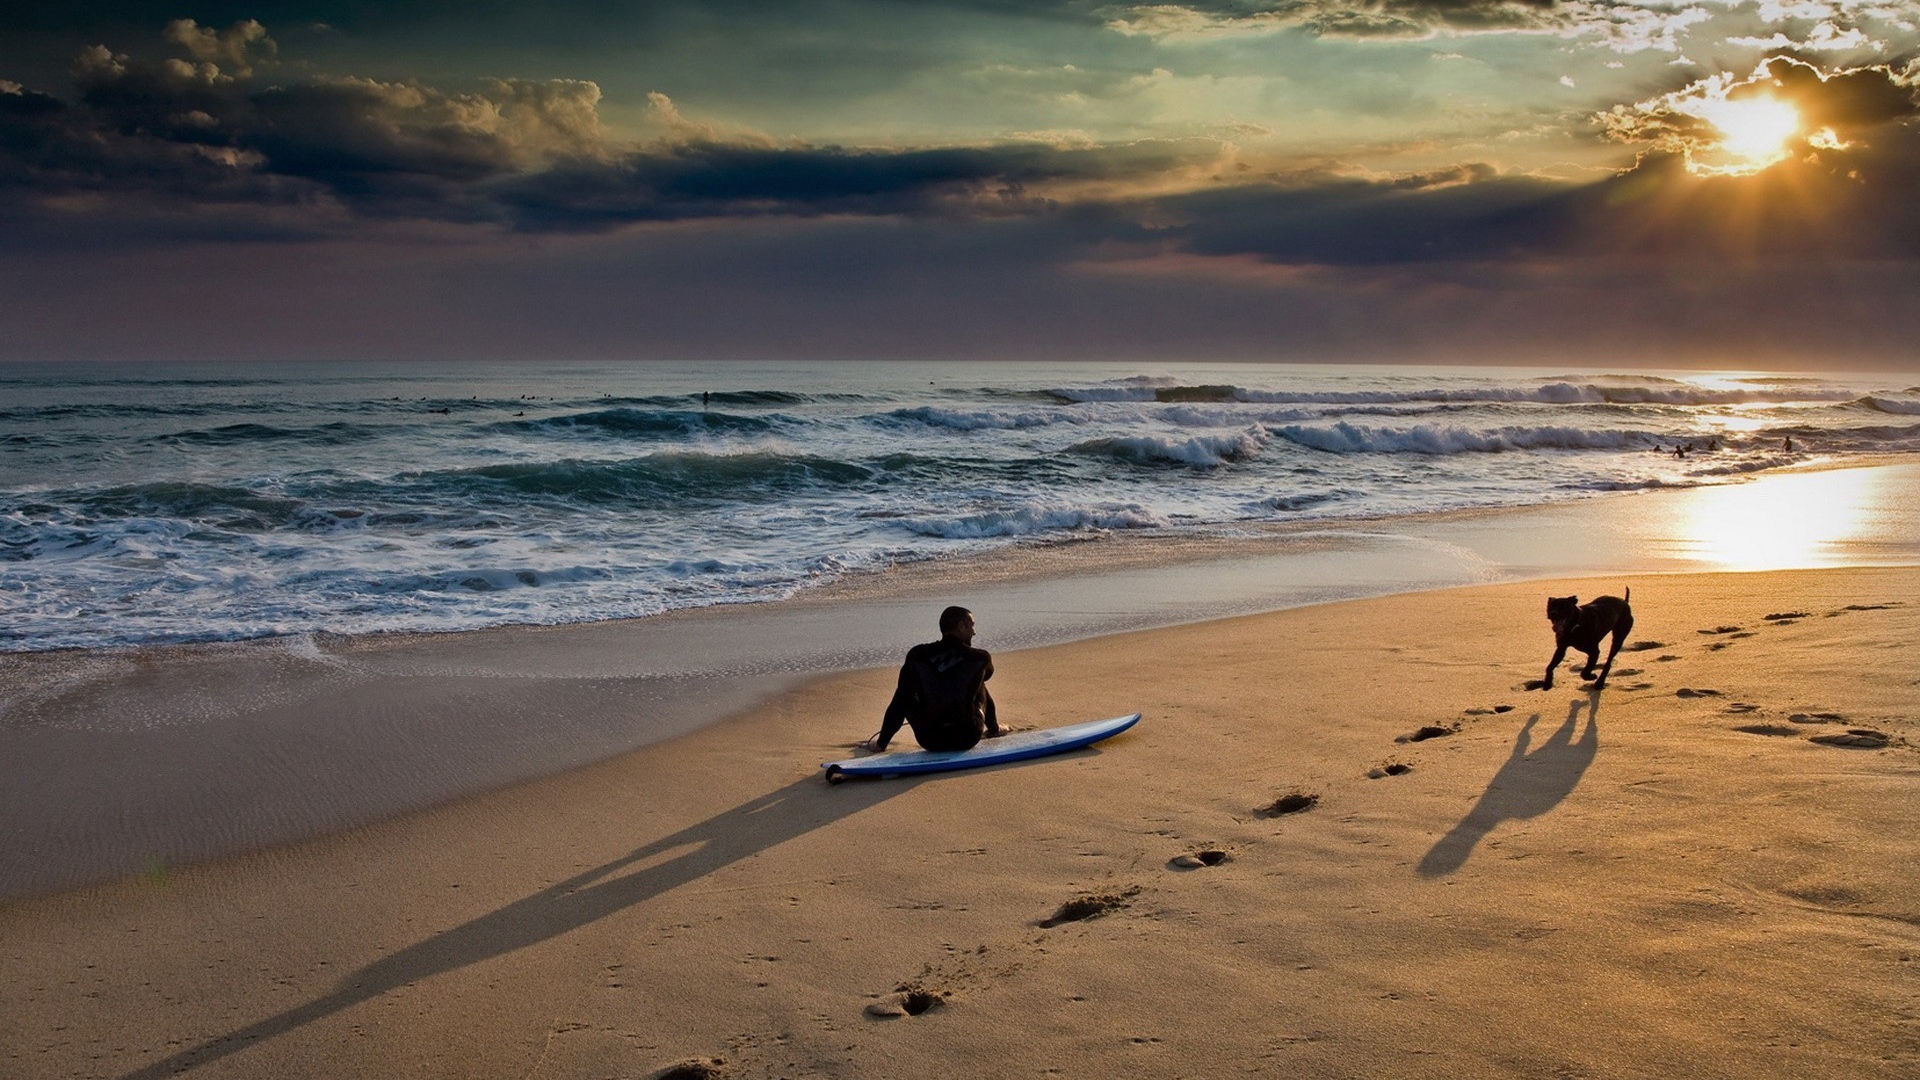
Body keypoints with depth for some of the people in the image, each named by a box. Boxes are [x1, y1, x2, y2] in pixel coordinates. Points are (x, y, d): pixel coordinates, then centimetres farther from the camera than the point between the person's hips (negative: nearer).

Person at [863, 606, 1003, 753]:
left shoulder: (916, 656, -5)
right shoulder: (980, 658, -6)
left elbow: (898, 705, -2)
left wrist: (881, 744, 6)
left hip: (930, 742, 0)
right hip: (968, 739, 0)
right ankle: (993, 730, 42)